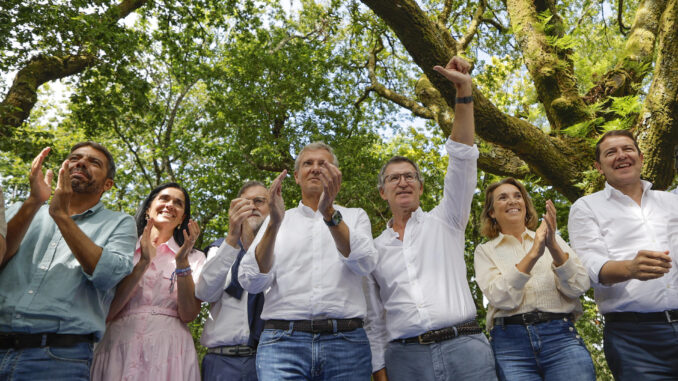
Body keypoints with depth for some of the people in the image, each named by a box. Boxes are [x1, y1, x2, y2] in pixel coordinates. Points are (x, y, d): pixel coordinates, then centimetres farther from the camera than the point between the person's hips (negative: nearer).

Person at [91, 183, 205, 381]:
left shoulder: (194, 257, 8)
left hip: (170, 349, 0)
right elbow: (107, 312, -3)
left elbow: (189, 314, -4)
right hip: (119, 347, 0)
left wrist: (182, 262, -14)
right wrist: (143, 262, -10)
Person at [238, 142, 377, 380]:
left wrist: (329, 213, -20)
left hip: (346, 343, 0)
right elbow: (251, 282, -1)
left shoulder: (355, 217, 11)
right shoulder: (277, 220, 12)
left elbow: (364, 264, -8)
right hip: (283, 340, 0)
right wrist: (274, 223, -14)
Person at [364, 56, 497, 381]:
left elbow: (462, 158, -1)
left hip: (464, 347, -1)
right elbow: (374, 322, 15)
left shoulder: (444, 221, 10)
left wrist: (464, 90, -7)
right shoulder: (374, 249, 13)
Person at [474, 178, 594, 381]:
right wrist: (532, 255, -17)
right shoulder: (485, 251, 7)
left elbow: (579, 287, 0)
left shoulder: (552, 238, 12)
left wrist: (554, 247, -15)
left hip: (561, 335, 1)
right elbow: (500, 298, -9)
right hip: (510, 343, -1)